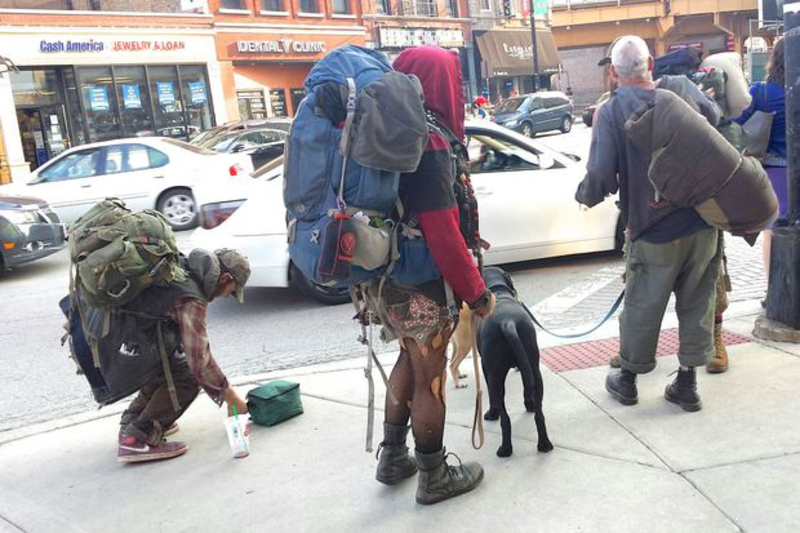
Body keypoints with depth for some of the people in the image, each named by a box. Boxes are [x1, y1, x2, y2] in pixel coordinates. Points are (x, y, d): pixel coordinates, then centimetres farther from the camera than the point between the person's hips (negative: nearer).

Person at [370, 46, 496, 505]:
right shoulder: (426, 141, -21)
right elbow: (441, 230, -25)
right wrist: (476, 291, -15)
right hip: (419, 285, -9)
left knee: (411, 358, 24)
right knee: (430, 377, 8)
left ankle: (393, 458, 36)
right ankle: (435, 477, 26)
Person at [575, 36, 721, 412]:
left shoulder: (611, 112, -10)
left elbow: (601, 177, -15)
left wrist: (584, 195, 5)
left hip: (653, 232, -3)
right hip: (703, 225, 3)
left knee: (641, 308, 12)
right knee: (697, 304, 14)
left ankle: (628, 379, 28)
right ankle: (687, 383, 23)